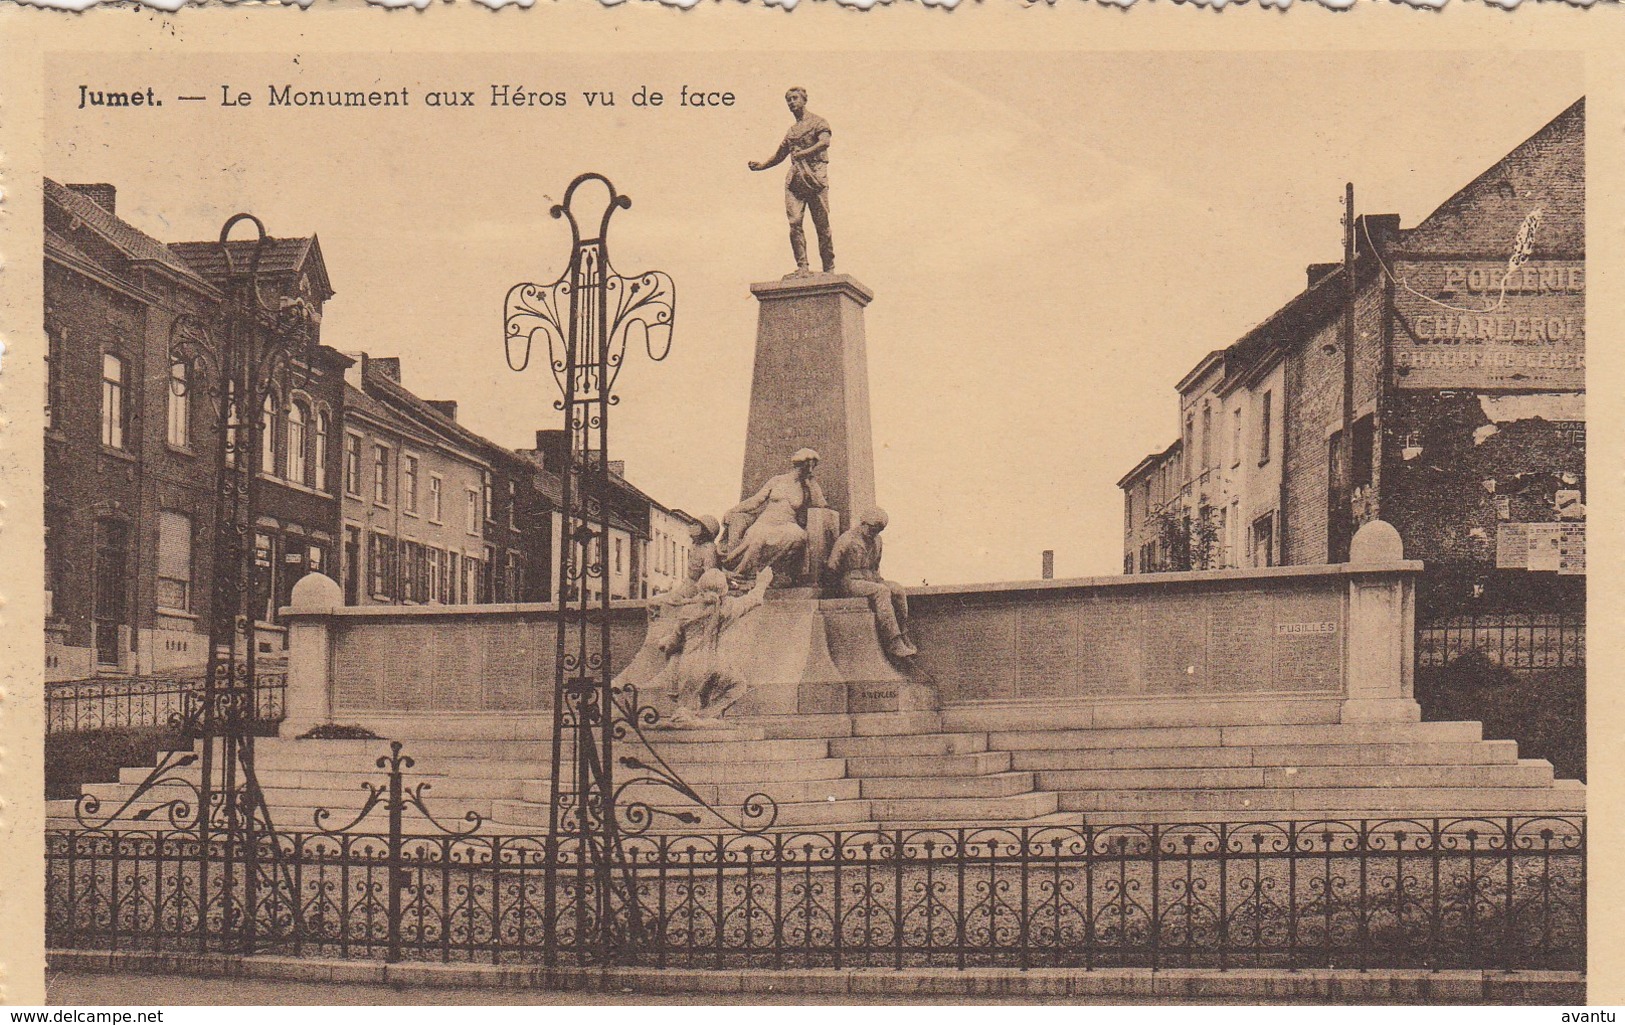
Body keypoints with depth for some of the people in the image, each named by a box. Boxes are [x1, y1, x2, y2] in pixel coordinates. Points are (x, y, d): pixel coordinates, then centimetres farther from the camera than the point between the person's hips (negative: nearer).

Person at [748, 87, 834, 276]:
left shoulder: (818, 122, 5)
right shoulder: (791, 130, 24)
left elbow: (824, 142, -15)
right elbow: (780, 155, 31)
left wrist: (804, 153, -27)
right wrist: (761, 165, 14)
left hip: (815, 177, -5)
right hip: (794, 180, 5)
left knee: (822, 225, -3)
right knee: (795, 223, -10)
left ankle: (829, 269, 2)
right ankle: (802, 267, -9)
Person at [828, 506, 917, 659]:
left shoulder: (876, 541, 18)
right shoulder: (847, 539, -6)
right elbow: (832, 567, -7)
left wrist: (878, 578, 16)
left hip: (870, 580, 7)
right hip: (851, 583, -7)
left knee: (898, 589, -19)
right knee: (881, 591, -33)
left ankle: (904, 637, -16)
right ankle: (894, 643, -39)